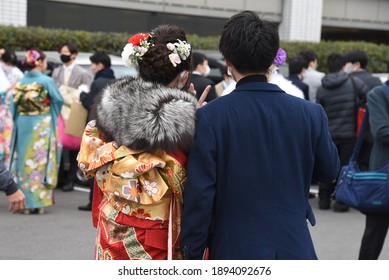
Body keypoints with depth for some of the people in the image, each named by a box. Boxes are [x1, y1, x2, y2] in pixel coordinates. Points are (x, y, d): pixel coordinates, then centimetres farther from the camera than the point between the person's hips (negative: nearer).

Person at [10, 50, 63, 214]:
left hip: (22, 125, 4)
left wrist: (17, 121, 16)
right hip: (42, 126, -4)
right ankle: (39, 201, 1)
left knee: (24, 161, 9)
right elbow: (59, 100, -3)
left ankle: (25, 202, 10)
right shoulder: (46, 81, -9)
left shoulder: (20, 82, 3)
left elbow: (15, 104, 5)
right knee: (40, 161, 2)